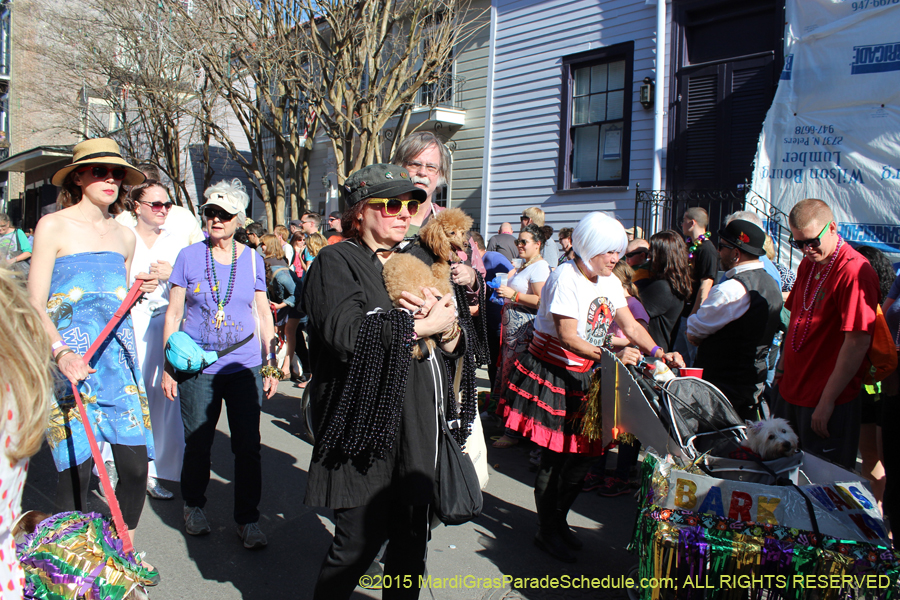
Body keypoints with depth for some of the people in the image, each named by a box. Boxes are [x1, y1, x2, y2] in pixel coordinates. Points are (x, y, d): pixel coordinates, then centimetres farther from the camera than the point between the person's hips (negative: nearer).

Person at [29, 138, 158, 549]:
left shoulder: (124, 236, 16)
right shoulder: (54, 226, 0)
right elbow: (35, 304, -5)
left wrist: (139, 289, 6)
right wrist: (61, 352, -20)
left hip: (118, 358, 5)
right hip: (69, 359, -4)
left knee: (136, 465, 0)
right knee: (75, 472, -5)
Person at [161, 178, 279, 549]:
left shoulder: (252, 260, 5)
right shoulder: (189, 256, 2)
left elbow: (264, 314, 10)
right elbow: (173, 313, 4)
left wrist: (271, 364, 7)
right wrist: (168, 366, 0)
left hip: (245, 366, 1)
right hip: (197, 367, 0)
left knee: (248, 445, 0)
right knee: (197, 443, 10)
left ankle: (248, 519, 14)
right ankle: (194, 506, 33)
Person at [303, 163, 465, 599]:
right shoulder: (337, 262, -5)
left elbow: (454, 345, 15)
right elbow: (345, 332, -24)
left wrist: (447, 325, -10)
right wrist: (425, 324, -15)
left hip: (418, 428, 7)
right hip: (366, 425, -7)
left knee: (412, 538, 14)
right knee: (360, 540, -1)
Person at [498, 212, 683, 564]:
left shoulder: (609, 282, 7)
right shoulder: (566, 278, -17)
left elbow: (631, 326, 6)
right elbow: (568, 338, -22)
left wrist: (658, 353, -11)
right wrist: (612, 357, -30)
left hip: (585, 377, 8)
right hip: (552, 373, -7)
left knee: (586, 453, 10)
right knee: (555, 458, -2)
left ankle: (559, 521, 30)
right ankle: (546, 532, 16)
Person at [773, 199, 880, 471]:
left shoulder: (854, 272, -19)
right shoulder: (808, 264, 10)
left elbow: (858, 343, -22)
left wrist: (827, 401, -20)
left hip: (829, 401, -8)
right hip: (791, 391, 8)